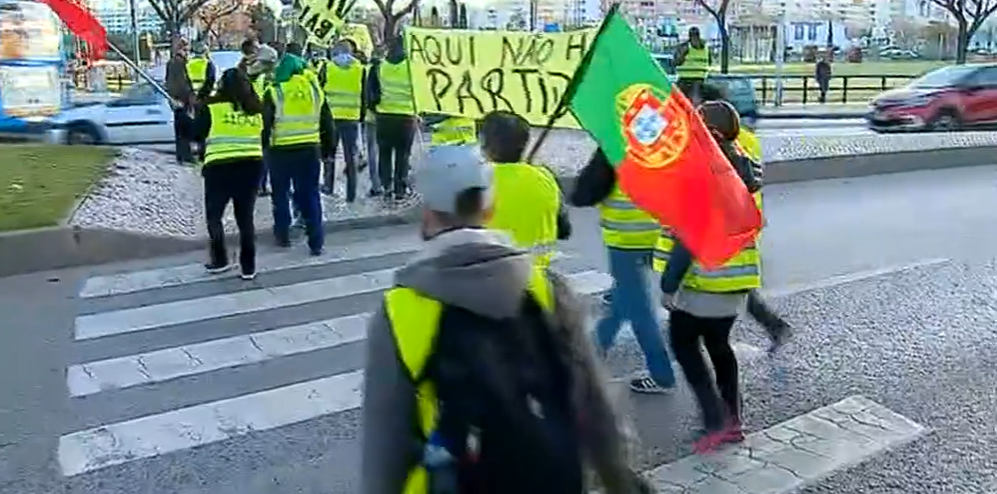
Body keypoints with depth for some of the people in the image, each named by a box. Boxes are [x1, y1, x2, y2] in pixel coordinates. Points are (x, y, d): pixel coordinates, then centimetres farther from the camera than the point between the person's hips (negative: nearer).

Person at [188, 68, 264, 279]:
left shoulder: (211, 106, -4)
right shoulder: (256, 107, 7)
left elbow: (196, 134, 3)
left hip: (220, 166, -3)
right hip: (252, 165, 3)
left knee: (213, 215, 16)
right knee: (245, 217, 11)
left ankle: (220, 260, 17)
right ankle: (248, 267, 11)